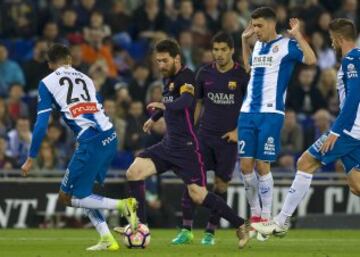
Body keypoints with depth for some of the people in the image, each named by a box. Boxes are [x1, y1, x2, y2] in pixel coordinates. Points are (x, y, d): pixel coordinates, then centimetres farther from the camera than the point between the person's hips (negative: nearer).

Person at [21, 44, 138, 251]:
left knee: (68, 197, 5)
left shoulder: (47, 83, 8)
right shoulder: (86, 79, 23)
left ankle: (122, 205, -12)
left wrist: (31, 159, 8)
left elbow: (41, 123, 2)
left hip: (91, 141, -6)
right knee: (83, 191, 22)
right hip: (111, 136, 6)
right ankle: (107, 239, 9)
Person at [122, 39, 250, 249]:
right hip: (168, 144, 8)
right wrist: (154, 118, 45)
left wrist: (164, 106, -45)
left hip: (188, 146, -8)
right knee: (134, 172, -8)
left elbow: (186, 101, -33)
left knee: (198, 194, -15)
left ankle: (241, 226, 1)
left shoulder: (186, 76, -13)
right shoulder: (168, 79, 13)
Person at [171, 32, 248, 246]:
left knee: (221, 184, 1)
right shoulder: (205, 74, 4)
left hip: (229, 138, -2)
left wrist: (238, 131, -9)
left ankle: (211, 232, 11)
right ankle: (186, 230, -7)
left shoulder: (242, 75, -5)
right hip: (205, 135, 2)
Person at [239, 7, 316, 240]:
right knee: (246, 165, 2)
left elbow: (311, 59, -20)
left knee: (262, 165, -6)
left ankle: (266, 217, 3)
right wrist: (245, 41, 26)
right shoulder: (258, 46, 15)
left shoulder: (286, 45, -4)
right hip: (248, 113, 6)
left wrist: (297, 35, -19)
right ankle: (255, 214, 15)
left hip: (271, 114, -6)